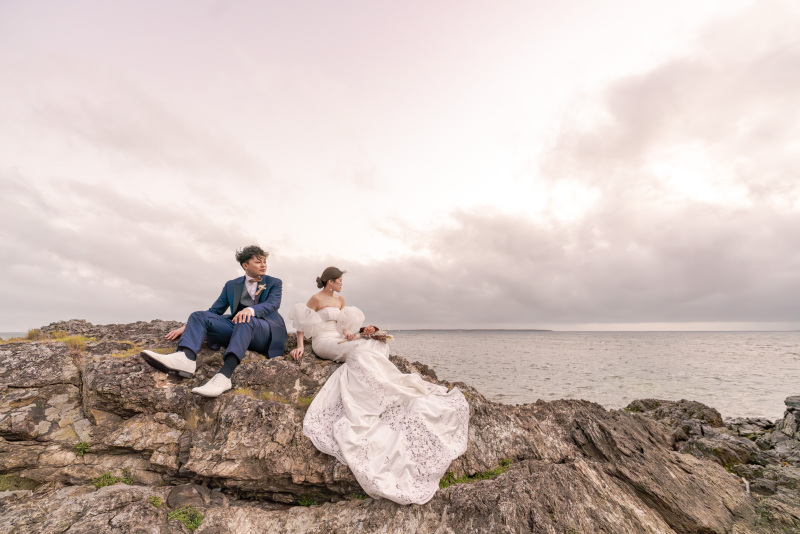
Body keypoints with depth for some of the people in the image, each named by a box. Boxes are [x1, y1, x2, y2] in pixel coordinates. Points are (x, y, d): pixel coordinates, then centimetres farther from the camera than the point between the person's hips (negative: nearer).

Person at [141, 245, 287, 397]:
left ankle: (224, 375, -52)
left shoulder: (274, 283, 11)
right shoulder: (231, 285, 21)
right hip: (238, 331, 4)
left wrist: (251, 310, -30)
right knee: (199, 316, -12)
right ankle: (185, 358, -41)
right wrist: (186, 326, 4)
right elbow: (215, 310, 18)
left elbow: (273, 303, -9)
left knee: (245, 321, -36)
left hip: (265, 330, -4)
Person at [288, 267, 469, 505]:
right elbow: (301, 325, 0)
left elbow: (344, 324, 16)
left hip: (340, 341, 7)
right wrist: (300, 346, -11)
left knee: (379, 346, -16)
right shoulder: (315, 299, 0)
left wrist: (349, 334, -4)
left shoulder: (340, 300, 19)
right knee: (359, 350, -33)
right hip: (322, 343, -7)